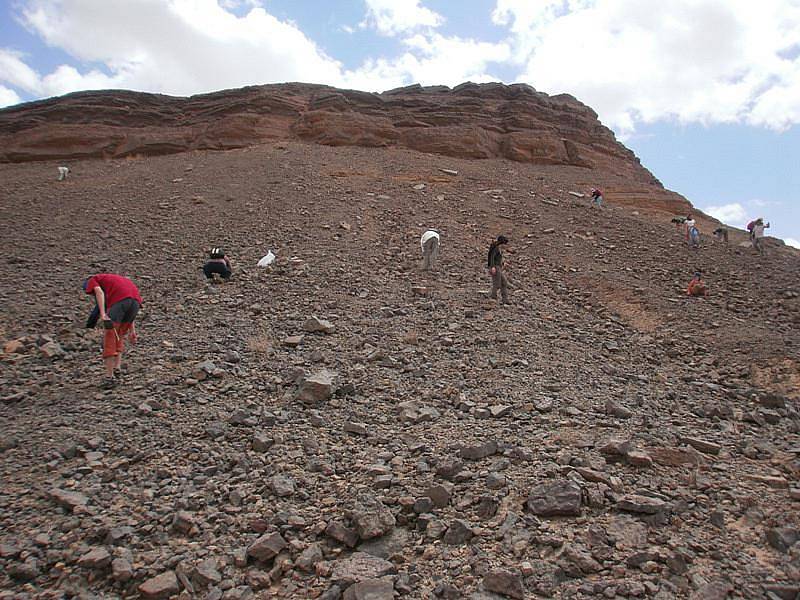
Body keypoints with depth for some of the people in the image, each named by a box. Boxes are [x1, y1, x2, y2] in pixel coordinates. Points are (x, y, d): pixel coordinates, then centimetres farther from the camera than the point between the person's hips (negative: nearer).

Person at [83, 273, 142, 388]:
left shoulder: (91, 281, 24)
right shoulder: (114, 281, 43)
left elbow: (99, 292, -2)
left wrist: (102, 314, -12)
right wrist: (132, 331, 33)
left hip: (120, 300, -6)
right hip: (136, 300, 6)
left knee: (109, 337, 4)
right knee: (118, 336, 24)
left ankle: (110, 377, 2)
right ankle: (117, 369, 15)